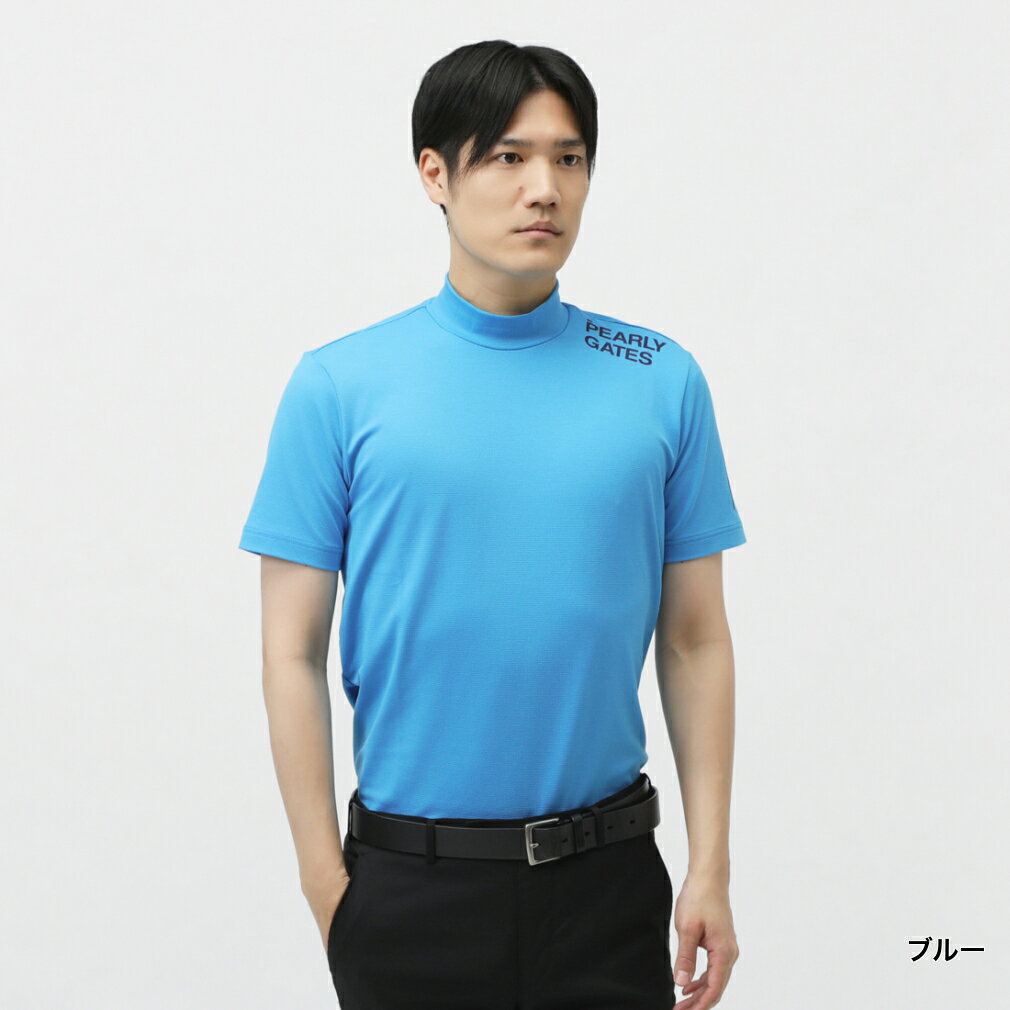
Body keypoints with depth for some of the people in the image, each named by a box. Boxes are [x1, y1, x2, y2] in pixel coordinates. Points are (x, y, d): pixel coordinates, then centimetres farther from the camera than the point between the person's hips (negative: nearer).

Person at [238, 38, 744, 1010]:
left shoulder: (663, 381, 3)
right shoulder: (340, 386, -3)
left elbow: (695, 641, 4)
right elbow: (293, 654, -2)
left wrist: (711, 867, 0)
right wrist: (326, 881, -7)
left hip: (605, 879, 2)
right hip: (413, 885, -1)